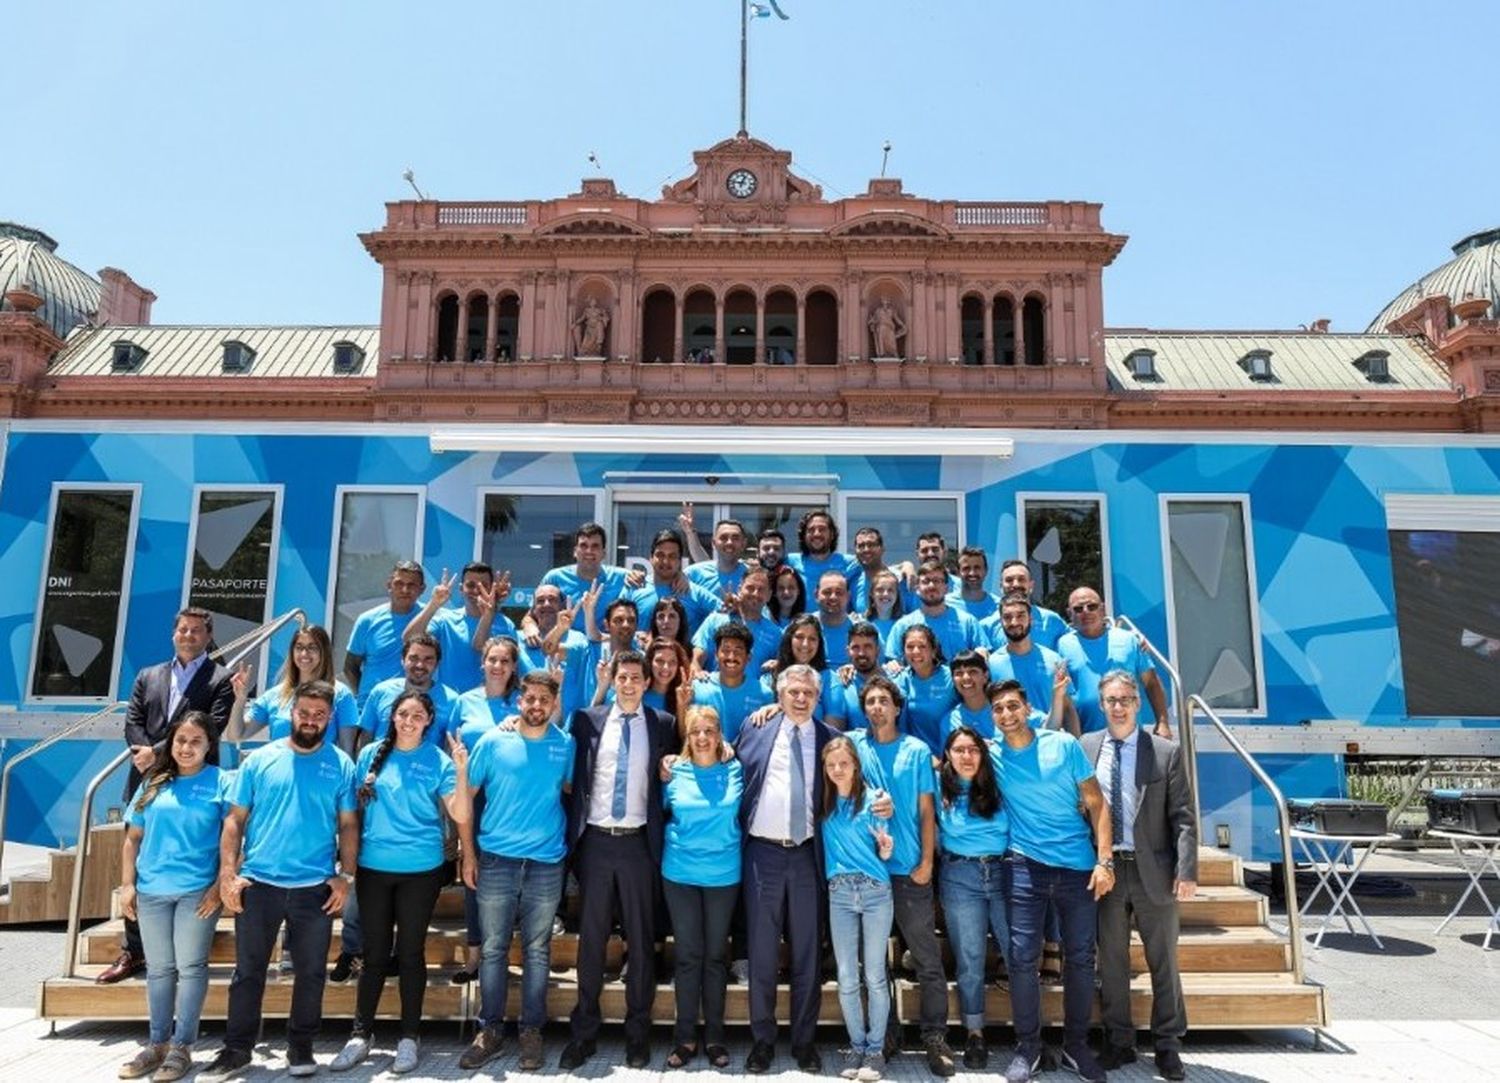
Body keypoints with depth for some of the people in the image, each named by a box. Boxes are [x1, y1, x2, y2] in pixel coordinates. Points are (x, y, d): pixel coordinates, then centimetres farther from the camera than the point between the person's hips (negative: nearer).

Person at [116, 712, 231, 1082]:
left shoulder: (222, 782, -2)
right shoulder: (154, 784, 10)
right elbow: (133, 838, 12)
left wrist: (219, 886, -11)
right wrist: (127, 885, 3)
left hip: (197, 891, -4)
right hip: (151, 890, 4)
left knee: (190, 968, 2)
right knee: (158, 969, 13)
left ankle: (181, 1047, 10)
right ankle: (157, 1044, 24)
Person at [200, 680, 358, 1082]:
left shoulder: (342, 765, 1)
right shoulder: (260, 760, 2)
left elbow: (348, 825, 3)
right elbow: (235, 819, 3)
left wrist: (345, 876, -5)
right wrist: (227, 873, -5)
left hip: (315, 887, 0)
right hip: (258, 883, 0)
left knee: (310, 973, 10)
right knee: (248, 971, 11)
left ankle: (300, 1048, 26)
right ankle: (237, 1050, 26)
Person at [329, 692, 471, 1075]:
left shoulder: (438, 761, -5)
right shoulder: (371, 754, 1)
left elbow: (460, 816, -12)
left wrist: (462, 772, -25)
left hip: (420, 870, -2)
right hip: (373, 867, 2)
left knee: (410, 951, 7)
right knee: (375, 951, 10)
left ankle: (409, 1037, 19)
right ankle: (361, 1034, 23)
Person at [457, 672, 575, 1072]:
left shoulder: (566, 745, 1)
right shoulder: (493, 741, -2)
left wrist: (567, 838, 3)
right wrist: (468, 854, -1)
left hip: (546, 864, 1)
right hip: (496, 860, 0)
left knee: (537, 951, 8)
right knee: (493, 949, 7)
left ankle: (532, 1031, 20)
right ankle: (489, 1029, 20)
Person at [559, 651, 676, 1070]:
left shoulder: (662, 725, 2)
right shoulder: (588, 720, 4)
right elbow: (574, 777, 6)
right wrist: (574, 836, 0)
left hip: (638, 843, 0)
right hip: (595, 841, 1)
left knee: (641, 941, 7)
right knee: (590, 939, 8)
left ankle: (638, 1033, 20)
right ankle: (584, 1032, 19)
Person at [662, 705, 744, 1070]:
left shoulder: (737, 771, -3)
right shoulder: (674, 773, -2)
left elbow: (743, 814, 10)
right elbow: (664, 812, 13)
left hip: (724, 875, 0)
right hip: (680, 874, 0)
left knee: (715, 954, 8)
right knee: (687, 955, 5)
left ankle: (714, 1035, 19)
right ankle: (685, 1036, 15)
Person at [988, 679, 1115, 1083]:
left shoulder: (1065, 744, -4)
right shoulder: (992, 753, -1)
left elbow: (1096, 804, -2)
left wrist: (1105, 860, -8)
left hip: (1078, 865, 0)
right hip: (1027, 866, 0)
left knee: (1081, 958, 8)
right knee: (1022, 957, -1)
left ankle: (1076, 1046, 24)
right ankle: (1027, 1046, 14)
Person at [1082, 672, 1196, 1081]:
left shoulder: (1167, 752, -2)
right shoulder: (1085, 747, 3)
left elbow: (1183, 817, -3)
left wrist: (1187, 870, -10)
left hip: (1153, 871, -1)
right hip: (1105, 869, 1)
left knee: (1163, 963, 10)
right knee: (1111, 963, 11)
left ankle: (1168, 1045, 24)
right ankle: (1118, 1043, 24)